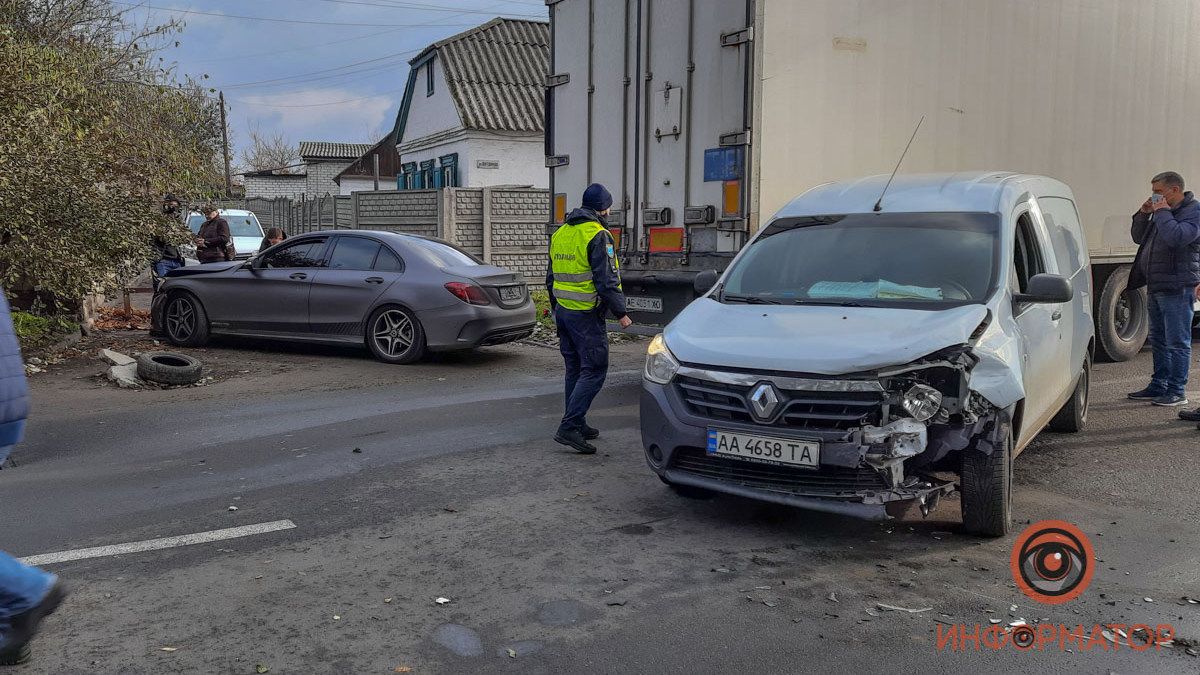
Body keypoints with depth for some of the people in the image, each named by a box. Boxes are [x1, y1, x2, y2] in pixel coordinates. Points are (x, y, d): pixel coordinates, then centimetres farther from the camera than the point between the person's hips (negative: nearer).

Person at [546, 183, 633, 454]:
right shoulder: (597, 236, -14)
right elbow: (606, 280, -18)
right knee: (594, 370, -5)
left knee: (575, 370, 16)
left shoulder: (560, 233, 13)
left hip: (563, 311, 9)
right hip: (587, 315, -8)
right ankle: (569, 427, -12)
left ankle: (578, 425, 22)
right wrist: (620, 312, -10)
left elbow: (551, 278, 19)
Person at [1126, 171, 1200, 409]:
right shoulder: (1163, 211, 16)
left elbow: (1176, 237, -27)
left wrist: (1162, 212, -16)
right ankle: (1159, 385, 25)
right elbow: (1138, 237, 21)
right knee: (1158, 340, 15)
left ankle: (1177, 391, 0)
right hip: (1157, 287, 9)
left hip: (1177, 287, -9)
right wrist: (1144, 214, 7)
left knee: (1177, 342, -4)